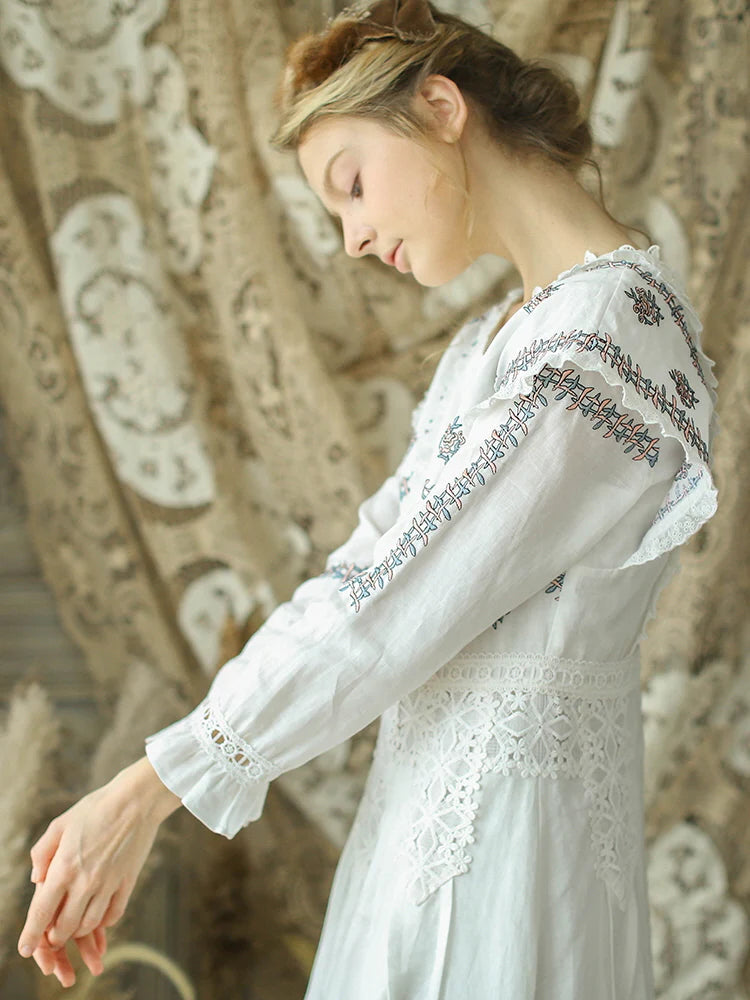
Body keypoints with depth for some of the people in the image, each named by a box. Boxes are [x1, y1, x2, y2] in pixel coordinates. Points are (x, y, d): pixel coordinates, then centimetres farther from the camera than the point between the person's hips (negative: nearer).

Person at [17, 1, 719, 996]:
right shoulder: (498, 335, 11)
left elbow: (389, 605, -21)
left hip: (511, 822, -8)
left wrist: (148, 792, -15)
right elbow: (376, 557, 9)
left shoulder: (609, 339, -20)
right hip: (430, 790, 8)